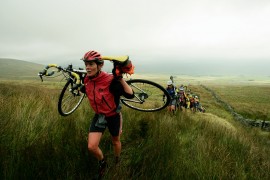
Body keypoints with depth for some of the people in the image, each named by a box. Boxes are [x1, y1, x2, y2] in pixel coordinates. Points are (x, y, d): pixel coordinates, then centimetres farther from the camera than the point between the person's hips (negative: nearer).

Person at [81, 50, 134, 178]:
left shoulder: (110, 80, -29)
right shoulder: (87, 80, -10)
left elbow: (130, 95, -33)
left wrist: (120, 78, -38)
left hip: (113, 116, -4)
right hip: (99, 116, 4)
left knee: (115, 141, 20)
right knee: (92, 147, -4)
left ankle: (117, 162, 53)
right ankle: (102, 163, 31)